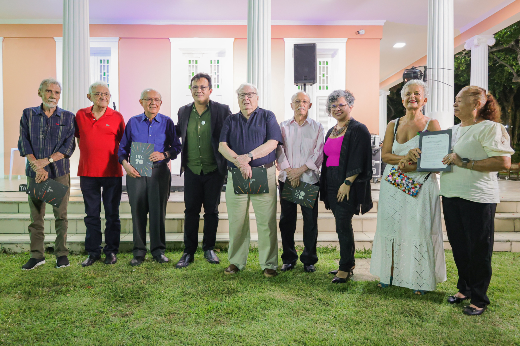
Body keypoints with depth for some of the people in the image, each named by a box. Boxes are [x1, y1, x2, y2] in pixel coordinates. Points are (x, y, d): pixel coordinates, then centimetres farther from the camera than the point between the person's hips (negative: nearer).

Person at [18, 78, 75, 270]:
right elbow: (24, 144, 1)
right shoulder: (28, 114, 8)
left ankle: (61, 254, 11)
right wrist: (37, 167, -10)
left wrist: (47, 161, -13)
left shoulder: (68, 117, 5)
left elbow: (69, 146, -3)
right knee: (35, 216, 6)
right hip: (34, 173, 2)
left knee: (61, 214, 1)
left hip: (60, 172, -1)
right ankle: (37, 255, 16)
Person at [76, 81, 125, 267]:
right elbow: (78, 137, 20)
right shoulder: (80, 115, 7)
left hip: (112, 173, -2)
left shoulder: (117, 117, 1)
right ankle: (93, 252, 21)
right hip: (88, 173, 2)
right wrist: (86, 152, 13)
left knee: (112, 214, 6)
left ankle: (111, 251, 18)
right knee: (91, 215, 10)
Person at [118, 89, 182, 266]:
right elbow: (123, 147, 11)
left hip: (160, 172, -1)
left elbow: (176, 146, 6)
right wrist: (125, 164, -6)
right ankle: (139, 252, 16)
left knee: (158, 211, 1)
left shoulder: (167, 122, 6)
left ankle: (158, 250, 15)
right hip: (136, 172, 1)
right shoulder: (133, 122, 9)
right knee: (137, 212, 3)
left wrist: (164, 154, -13)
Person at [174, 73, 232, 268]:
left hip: (214, 171, -2)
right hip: (192, 171, 2)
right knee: (191, 211, 7)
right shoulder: (184, 111, 7)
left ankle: (209, 249, 26)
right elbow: (176, 133, 23)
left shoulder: (222, 111, -4)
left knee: (211, 211, 9)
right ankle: (188, 252, 19)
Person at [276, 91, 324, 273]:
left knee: (310, 220, 2)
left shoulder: (317, 127, 7)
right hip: (287, 179, 2)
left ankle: (309, 260, 16)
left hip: (310, 179, -1)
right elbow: (279, 151, 3)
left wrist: (301, 169, -12)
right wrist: (289, 171, -9)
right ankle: (288, 258, 19)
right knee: (287, 220, 5)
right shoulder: (283, 126, 11)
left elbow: (319, 153, -2)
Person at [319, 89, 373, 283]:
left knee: (343, 225, -7)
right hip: (332, 184, 8)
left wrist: (347, 183, -20)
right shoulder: (331, 132, 17)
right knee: (343, 225, 12)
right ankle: (349, 264, 24)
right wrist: (325, 186, 15)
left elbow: (358, 161, -14)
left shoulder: (358, 129, -6)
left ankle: (345, 268, 5)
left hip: (347, 186, -7)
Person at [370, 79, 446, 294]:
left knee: (418, 230, -2)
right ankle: (390, 274, 19)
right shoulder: (393, 125, 11)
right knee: (391, 226, 6)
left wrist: (409, 166, -19)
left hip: (420, 186, -3)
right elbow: (384, 155, 2)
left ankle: (420, 280, 13)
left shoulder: (431, 124, 0)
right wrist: (404, 157, -16)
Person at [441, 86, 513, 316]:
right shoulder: (453, 130, 15)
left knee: (478, 249, 4)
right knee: (458, 246, 15)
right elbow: (440, 155, 28)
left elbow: (504, 162, -19)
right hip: (451, 196, 7)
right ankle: (464, 288, 32)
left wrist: (464, 163, -20)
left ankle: (479, 299, 19)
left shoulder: (490, 128, -8)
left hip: (478, 198, -7)